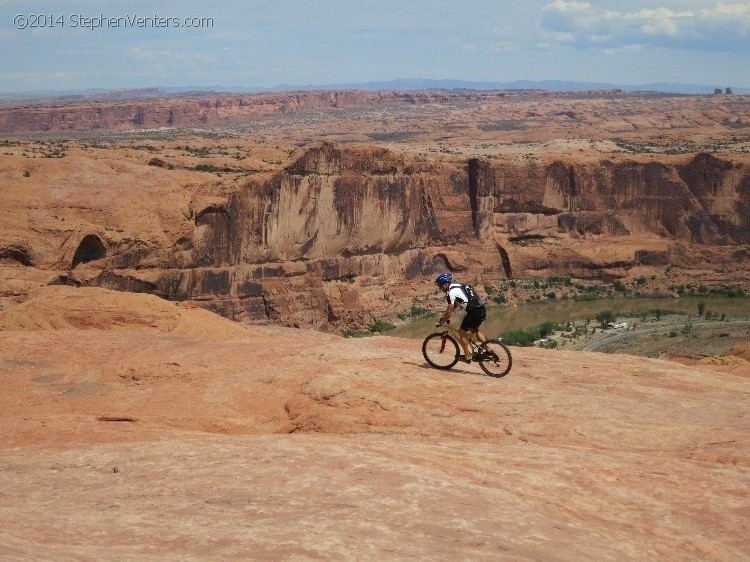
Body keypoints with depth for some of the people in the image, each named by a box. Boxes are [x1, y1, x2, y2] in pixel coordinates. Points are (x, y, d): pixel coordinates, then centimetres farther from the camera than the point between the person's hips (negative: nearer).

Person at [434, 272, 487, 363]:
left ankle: (467, 356, 7)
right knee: (474, 330, 29)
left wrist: (442, 321, 5)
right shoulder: (456, 286, 19)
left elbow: (449, 311, -9)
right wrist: (447, 313, 30)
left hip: (474, 311, -9)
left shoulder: (451, 292, -10)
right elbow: (456, 304, 31)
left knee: (462, 332, 4)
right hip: (482, 310, 9)